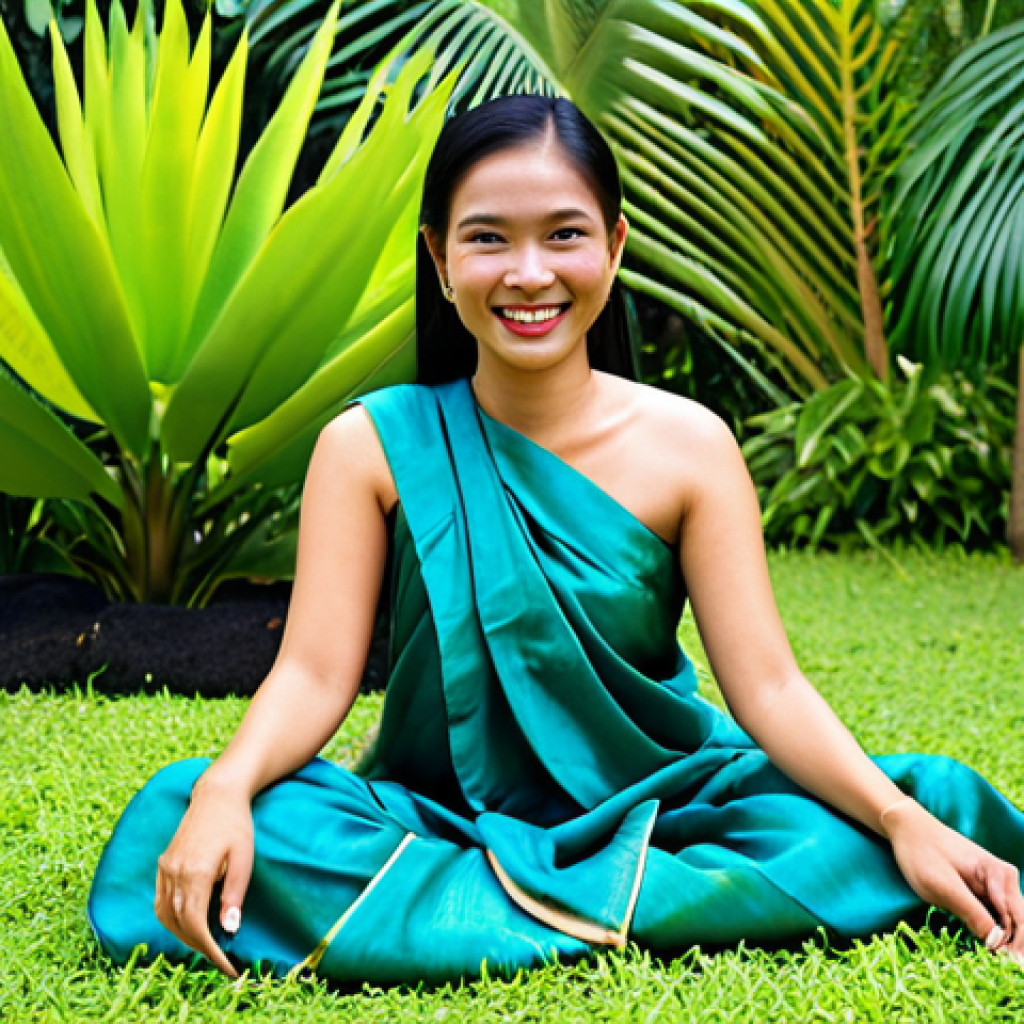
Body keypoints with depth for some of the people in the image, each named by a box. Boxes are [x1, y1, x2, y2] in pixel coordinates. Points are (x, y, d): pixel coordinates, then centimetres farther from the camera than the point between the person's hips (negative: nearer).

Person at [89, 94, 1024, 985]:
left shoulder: (687, 445, -5)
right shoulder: (371, 447, -5)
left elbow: (769, 687, -10)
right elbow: (315, 674, -12)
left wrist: (905, 823, -26)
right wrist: (223, 793, -33)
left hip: (653, 813, 1)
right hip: (438, 816, 0)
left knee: (940, 802, -22)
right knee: (180, 812, -28)